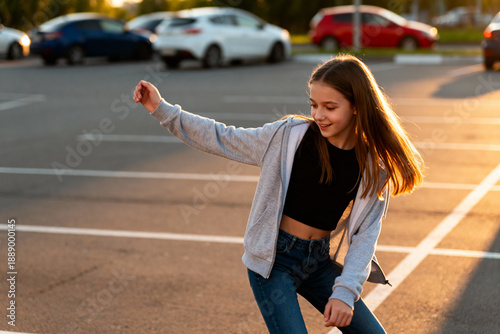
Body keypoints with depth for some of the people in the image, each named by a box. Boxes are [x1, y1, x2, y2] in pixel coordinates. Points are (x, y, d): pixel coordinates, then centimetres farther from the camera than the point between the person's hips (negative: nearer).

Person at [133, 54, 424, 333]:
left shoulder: (373, 167, -4)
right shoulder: (289, 135, -11)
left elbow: (365, 233, -4)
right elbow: (223, 140, -4)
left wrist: (345, 291, -15)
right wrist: (163, 110, -8)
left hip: (320, 260, 4)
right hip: (274, 259, -4)